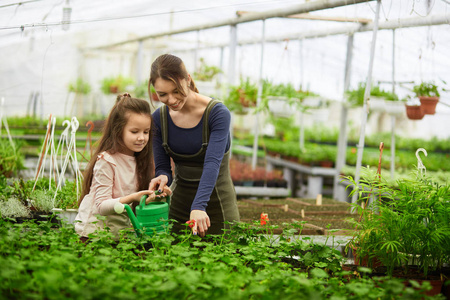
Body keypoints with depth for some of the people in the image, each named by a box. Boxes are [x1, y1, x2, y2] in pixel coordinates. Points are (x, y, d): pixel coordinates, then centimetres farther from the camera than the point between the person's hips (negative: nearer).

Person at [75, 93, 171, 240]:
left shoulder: (140, 160, 7)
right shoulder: (106, 161, -14)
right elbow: (102, 206, -17)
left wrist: (154, 194, -10)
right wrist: (132, 198, -28)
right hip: (93, 233, -6)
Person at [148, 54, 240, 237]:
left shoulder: (217, 113, -18)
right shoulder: (159, 118, -4)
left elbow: (212, 163, -30)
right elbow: (162, 166, 0)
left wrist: (198, 207, -43)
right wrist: (163, 178, -25)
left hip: (217, 203, -4)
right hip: (178, 202, 4)